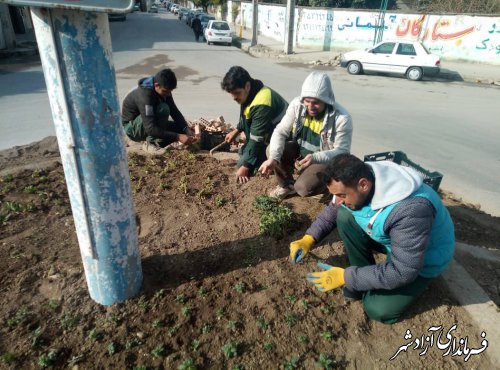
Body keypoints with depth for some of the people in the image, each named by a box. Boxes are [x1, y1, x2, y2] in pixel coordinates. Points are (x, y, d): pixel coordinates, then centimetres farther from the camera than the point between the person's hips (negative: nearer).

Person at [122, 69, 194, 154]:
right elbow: (151, 129, -38)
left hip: (150, 125, 8)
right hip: (132, 128, -8)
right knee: (163, 109, -32)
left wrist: (187, 129, -19)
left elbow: (175, 112, -3)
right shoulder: (145, 95, -33)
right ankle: (151, 142, -20)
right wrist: (178, 137, -40)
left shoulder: (164, 89, -9)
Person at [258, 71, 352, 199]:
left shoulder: (342, 118, -27)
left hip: (324, 160, -4)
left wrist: (315, 158, -41)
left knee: (304, 188, -28)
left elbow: (342, 152, -22)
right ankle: (286, 185, 6)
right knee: (276, 149, -22)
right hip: (300, 151, 5)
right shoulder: (297, 104, -17)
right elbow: (280, 131, -15)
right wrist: (273, 157, -33)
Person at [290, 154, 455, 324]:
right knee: (344, 216, -16)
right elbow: (332, 211, -3)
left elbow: (402, 272, -35)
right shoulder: (354, 182, -21)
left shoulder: (411, 210, -42)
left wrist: (345, 277, -32)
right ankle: (363, 277, 0)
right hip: (387, 238, 6)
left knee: (378, 310, -19)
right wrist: (308, 239, -16)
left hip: (422, 260, -6)